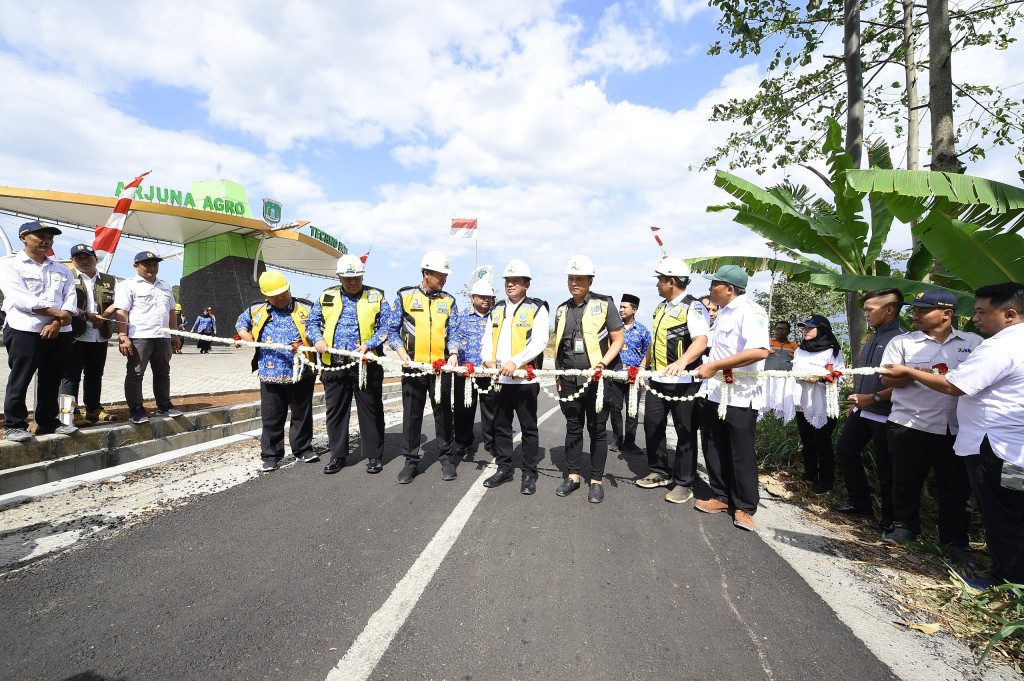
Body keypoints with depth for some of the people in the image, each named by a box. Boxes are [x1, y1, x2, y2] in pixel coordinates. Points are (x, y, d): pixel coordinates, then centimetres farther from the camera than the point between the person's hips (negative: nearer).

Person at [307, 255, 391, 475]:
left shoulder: (376, 297, 4)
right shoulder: (326, 297, 12)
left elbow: (387, 326, -2)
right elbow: (312, 322, 15)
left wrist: (369, 344, -16)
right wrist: (318, 339, -6)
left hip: (366, 364, -2)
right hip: (334, 364, 3)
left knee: (370, 410, 4)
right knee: (335, 411, 10)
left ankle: (374, 456, 16)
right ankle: (338, 455, 24)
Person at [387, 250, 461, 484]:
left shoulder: (448, 301, 9)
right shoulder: (405, 296, 3)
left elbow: (453, 332, 4)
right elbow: (393, 330, 4)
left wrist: (453, 354, -14)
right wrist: (403, 356, -9)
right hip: (413, 366, -1)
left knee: (443, 412, 8)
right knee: (411, 415, 6)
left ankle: (447, 458, 23)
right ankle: (411, 462, 19)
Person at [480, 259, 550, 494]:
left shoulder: (536, 308, -3)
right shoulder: (497, 310, 15)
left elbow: (540, 342, -14)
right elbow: (487, 339, 16)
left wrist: (515, 362, -23)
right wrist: (488, 358, -5)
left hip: (525, 378, -5)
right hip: (500, 378, 6)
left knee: (529, 428, 4)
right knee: (501, 425, 13)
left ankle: (529, 473, 16)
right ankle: (504, 469, 27)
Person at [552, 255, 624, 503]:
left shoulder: (604, 304, -3)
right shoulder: (562, 310, 11)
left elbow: (618, 340, -3)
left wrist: (601, 365, -16)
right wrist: (557, 377, 15)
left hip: (596, 379, -4)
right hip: (569, 380, 4)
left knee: (597, 430, 5)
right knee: (573, 428, 13)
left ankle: (596, 480, 18)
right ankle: (573, 476, 25)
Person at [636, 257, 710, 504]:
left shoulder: (693, 307, -13)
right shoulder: (661, 307, 15)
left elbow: (701, 341, -27)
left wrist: (682, 361, -44)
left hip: (683, 382, -8)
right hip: (658, 380, 9)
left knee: (685, 432, 3)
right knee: (652, 426, 13)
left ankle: (684, 483, 16)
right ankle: (660, 472, 29)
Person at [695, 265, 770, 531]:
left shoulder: (750, 311, -15)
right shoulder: (723, 311, 14)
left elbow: (759, 351, -30)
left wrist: (715, 366, -27)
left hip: (739, 397, -9)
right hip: (714, 392, 9)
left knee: (742, 454, 4)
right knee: (715, 450, 15)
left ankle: (745, 508, 19)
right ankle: (721, 497, 29)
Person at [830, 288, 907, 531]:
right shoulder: (873, 339, 12)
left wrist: (873, 398, -23)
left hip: (884, 415, -9)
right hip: (862, 411, 9)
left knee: (885, 466, 3)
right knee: (845, 449, 15)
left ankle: (890, 518, 21)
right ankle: (860, 503, 29)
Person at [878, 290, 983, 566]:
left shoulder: (974, 343, 8)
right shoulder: (901, 343, 2)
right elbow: (887, 379, -3)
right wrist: (919, 373, -18)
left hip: (957, 428, 2)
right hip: (911, 426, -1)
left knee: (957, 486, 8)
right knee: (907, 481, 8)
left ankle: (955, 539, 24)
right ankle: (905, 527, 26)